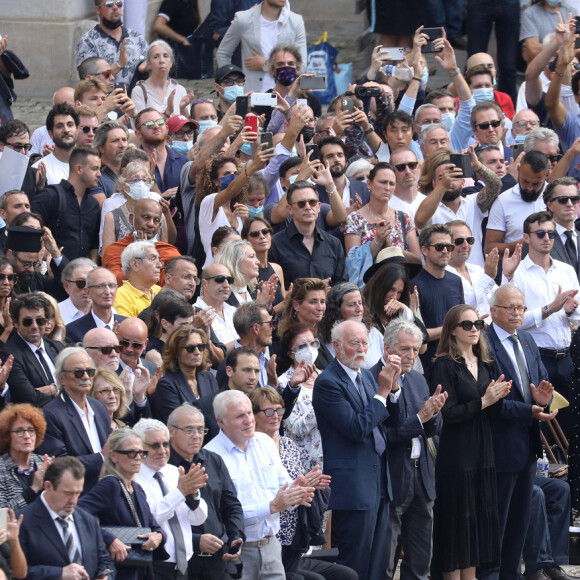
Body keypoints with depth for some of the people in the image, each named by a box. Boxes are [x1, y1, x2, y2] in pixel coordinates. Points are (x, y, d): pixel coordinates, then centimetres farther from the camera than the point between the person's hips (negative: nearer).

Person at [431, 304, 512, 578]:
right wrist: (483, 401, -18)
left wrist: (499, 397, -10)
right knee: (456, 515, -2)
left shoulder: (486, 365, 11)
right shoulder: (445, 366, -9)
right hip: (456, 451, -6)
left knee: (480, 512, 8)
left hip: (483, 451, 6)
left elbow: (494, 411, 10)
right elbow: (449, 413, -15)